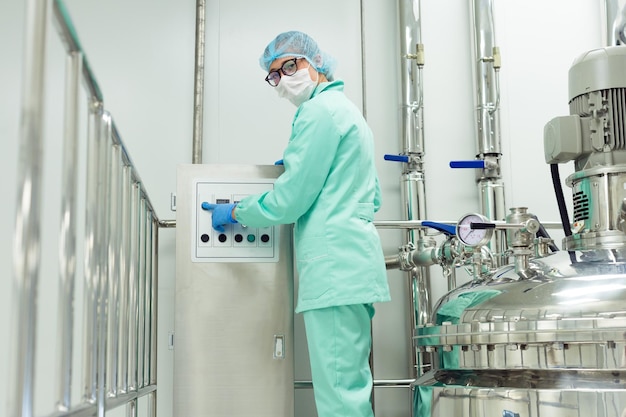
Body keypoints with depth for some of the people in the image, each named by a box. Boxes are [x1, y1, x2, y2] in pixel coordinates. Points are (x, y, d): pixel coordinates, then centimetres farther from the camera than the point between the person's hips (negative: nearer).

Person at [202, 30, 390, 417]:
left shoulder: (320, 111, -8)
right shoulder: (348, 109, 23)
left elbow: (289, 200, -10)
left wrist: (233, 213, 5)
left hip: (334, 266, -11)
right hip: (356, 260, 11)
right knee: (353, 383, 13)